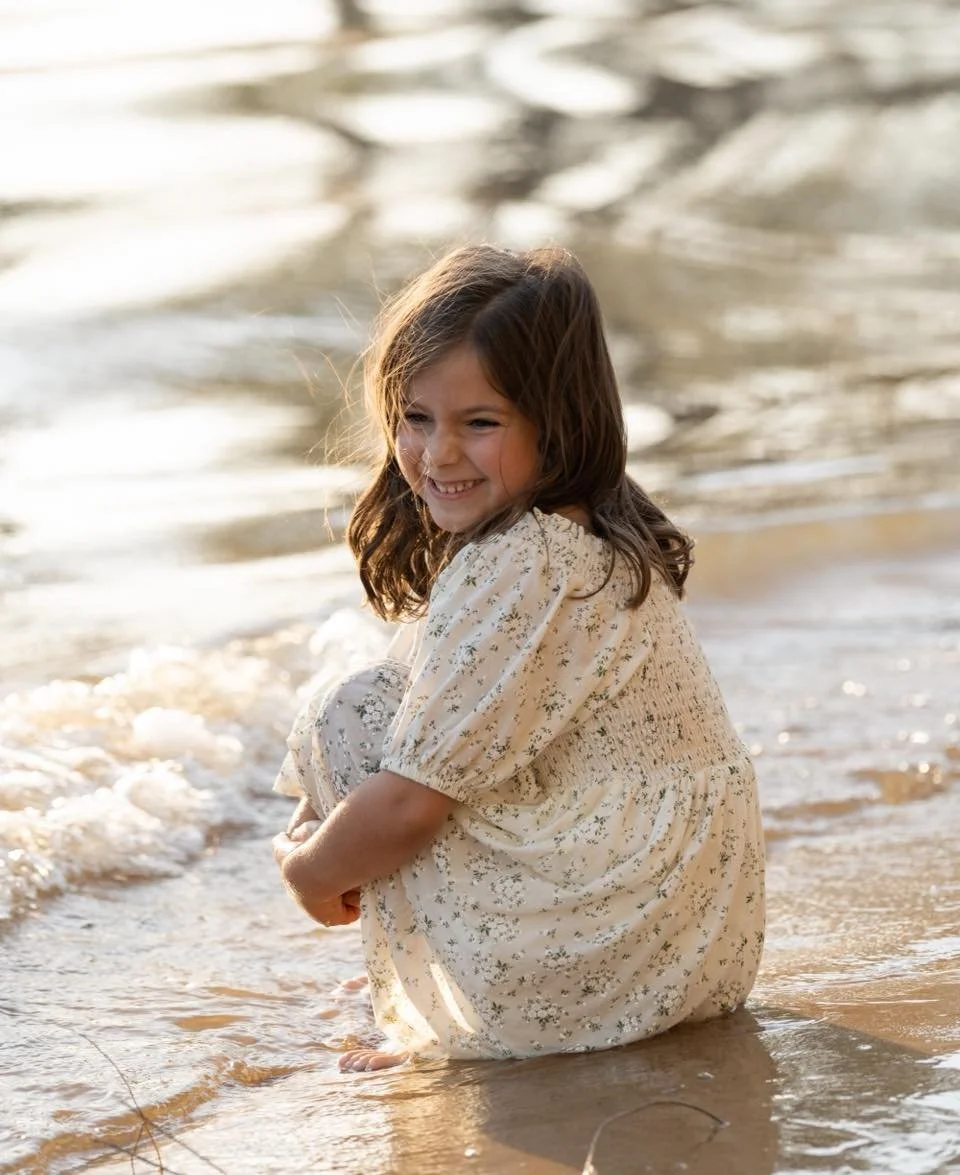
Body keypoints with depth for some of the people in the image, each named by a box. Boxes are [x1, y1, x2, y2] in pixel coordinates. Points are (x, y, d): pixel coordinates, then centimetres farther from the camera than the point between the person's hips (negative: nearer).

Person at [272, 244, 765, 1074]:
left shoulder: (513, 570, -21)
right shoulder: (594, 538, 10)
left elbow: (410, 803, -19)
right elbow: (449, 746, 18)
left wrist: (312, 872, 0)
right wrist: (331, 826, 6)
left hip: (610, 964, -10)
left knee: (348, 720, -5)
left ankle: (445, 1035, 3)